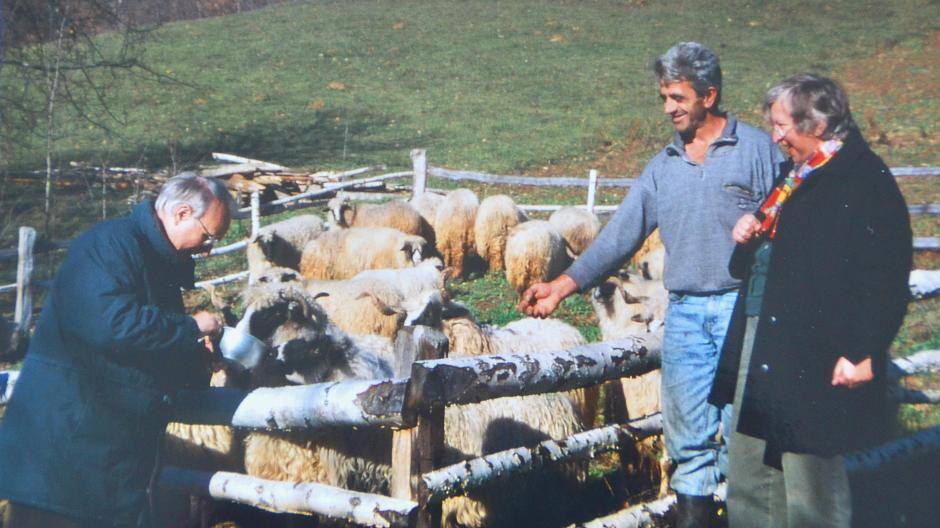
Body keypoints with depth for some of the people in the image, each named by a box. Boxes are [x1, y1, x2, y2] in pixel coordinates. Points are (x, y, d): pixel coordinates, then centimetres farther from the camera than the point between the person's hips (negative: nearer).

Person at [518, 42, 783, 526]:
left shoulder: (757, 149, 1)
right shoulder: (663, 167, 14)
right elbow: (622, 232, 10)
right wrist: (564, 285, 2)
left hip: (743, 305, -4)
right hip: (684, 311, 5)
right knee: (688, 437, 8)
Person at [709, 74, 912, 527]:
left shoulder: (866, 182, -12)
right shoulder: (797, 178, 17)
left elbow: (886, 281, -18)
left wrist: (863, 353, -21)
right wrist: (749, 238, 6)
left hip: (815, 365, -9)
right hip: (760, 350, 9)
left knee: (810, 491, 1)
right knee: (748, 483, 17)